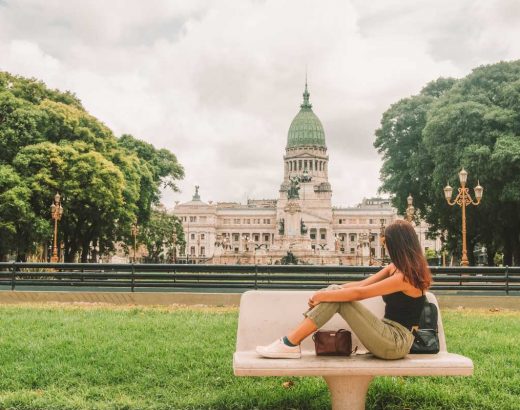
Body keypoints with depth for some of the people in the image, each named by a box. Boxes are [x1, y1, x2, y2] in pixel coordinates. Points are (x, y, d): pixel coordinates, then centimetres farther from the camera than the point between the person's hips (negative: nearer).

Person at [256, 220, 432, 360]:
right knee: (335, 292, -6)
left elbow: (359, 293, -19)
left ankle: (290, 344, -17)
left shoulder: (406, 277, -17)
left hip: (396, 342, -8)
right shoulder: (395, 268, 14)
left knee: (337, 298, -18)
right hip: (390, 336, 8)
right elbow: (361, 284, 8)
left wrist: (323, 295, -11)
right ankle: (291, 340, -10)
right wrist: (328, 291, -5)